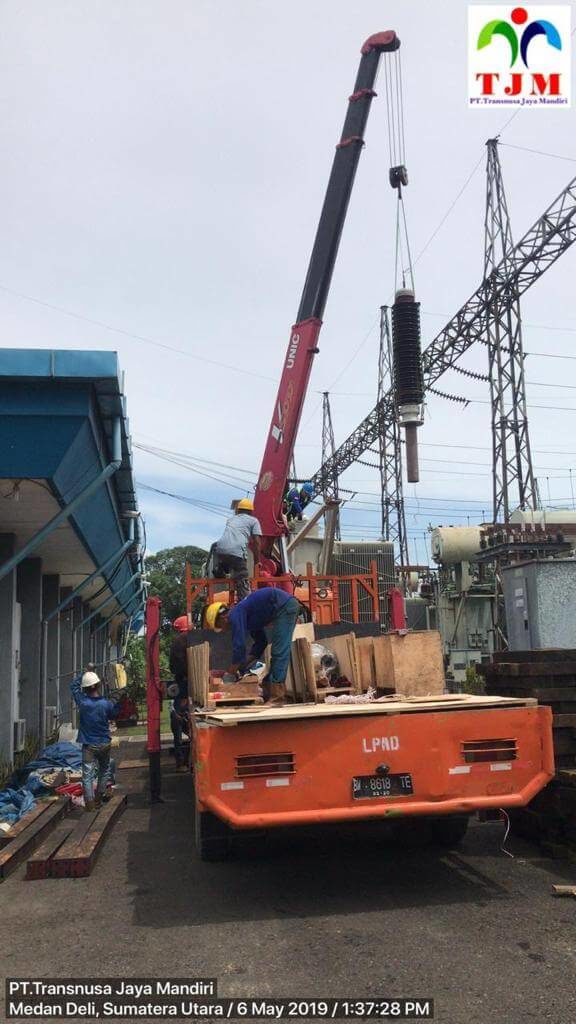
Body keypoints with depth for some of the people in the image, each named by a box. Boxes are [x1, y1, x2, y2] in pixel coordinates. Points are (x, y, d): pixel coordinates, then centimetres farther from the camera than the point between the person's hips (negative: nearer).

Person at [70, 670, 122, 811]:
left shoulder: (82, 702, -13)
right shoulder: (107, 704, -13)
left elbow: (74, 684, 3)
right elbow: (113, 715, 9)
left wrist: (85, 674, 9)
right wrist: (117, 701, 18)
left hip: (88, 745, -1)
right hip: (104, 743, 1)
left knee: (87, 775, 1)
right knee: (104, 770, 22)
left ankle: (89, 802, -5)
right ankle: (99, 796, 30)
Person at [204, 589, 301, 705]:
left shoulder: (235, 615, -6)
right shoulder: (247, 617, 23)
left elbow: (239, 643, -10)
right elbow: (261, 641, 28)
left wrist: (234, 667, 3)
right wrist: (246, 663, 23)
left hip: (284, 606, -10)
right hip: (291, 604, 10)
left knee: (279, 653, -10)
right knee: (279, 653, 14)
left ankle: (277, 695, -12)